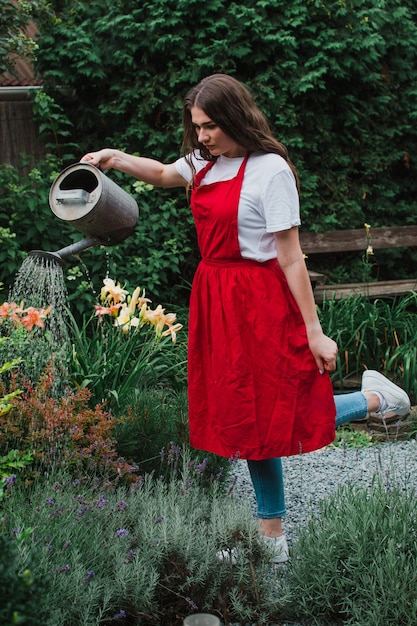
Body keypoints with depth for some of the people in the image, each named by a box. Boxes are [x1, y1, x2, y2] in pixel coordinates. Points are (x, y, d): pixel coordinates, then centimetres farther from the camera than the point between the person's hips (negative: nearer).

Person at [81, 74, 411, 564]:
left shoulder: (270, 169, -14)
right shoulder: (205, 162, 7)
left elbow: (291, 257, -16)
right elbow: (164, 174, 29)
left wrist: (314, 332, -15)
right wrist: (116, 159, 11)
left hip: (261, 301, -7)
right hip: (216, 298, 8)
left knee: (278, 415, -2)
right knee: (243, 415, 11)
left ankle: (373, 399, 20)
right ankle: (271, 534, 23)